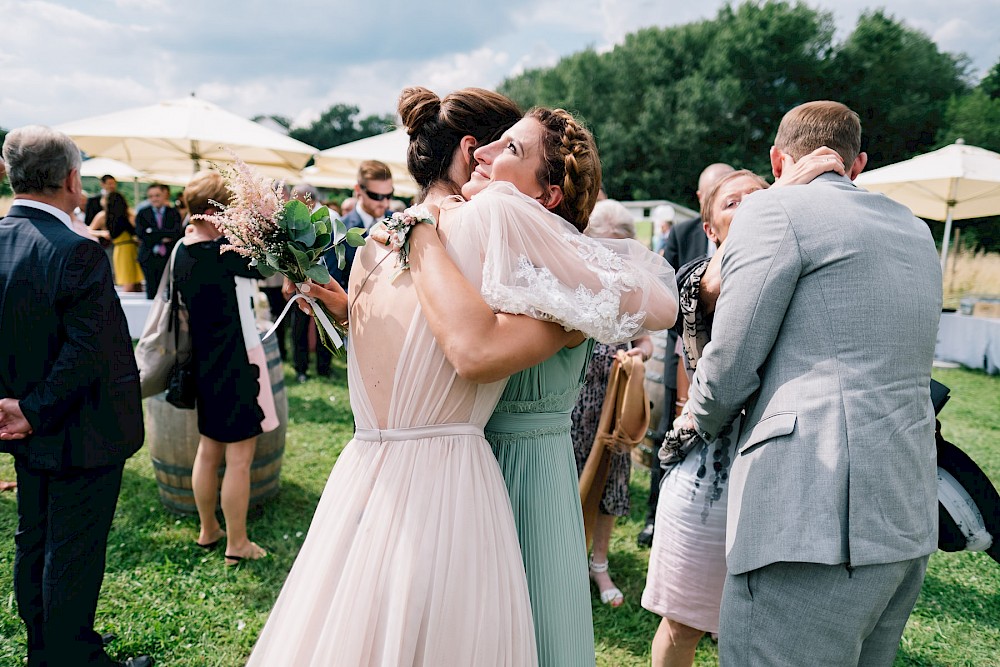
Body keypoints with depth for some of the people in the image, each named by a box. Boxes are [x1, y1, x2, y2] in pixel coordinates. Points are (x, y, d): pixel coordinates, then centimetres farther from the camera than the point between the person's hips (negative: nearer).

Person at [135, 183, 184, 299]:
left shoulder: (173, 213, 8)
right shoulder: (142, 213, 10)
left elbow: (177, 233, -8)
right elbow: (141, 234, -4)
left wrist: (154, 232, -10)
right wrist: (163, 238, -9)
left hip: (169, 257, 0)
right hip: (149, 258, 1)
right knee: (152, 292, 1)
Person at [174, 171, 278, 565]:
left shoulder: (183, 251, 4)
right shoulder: (223, 252, -20)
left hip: (205, 362, 9)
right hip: (236, 362, -8)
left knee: (208, 450, 19)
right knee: (239, 458, 3)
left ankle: (208, 530, 36)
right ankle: (237, 545, 14)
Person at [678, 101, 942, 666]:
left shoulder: (776, 208, -5)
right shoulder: (915, 230, 19)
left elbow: (731, 360, -9)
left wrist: (701, 420, 12)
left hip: (821, 519, -9)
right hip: (912, 519, 9)